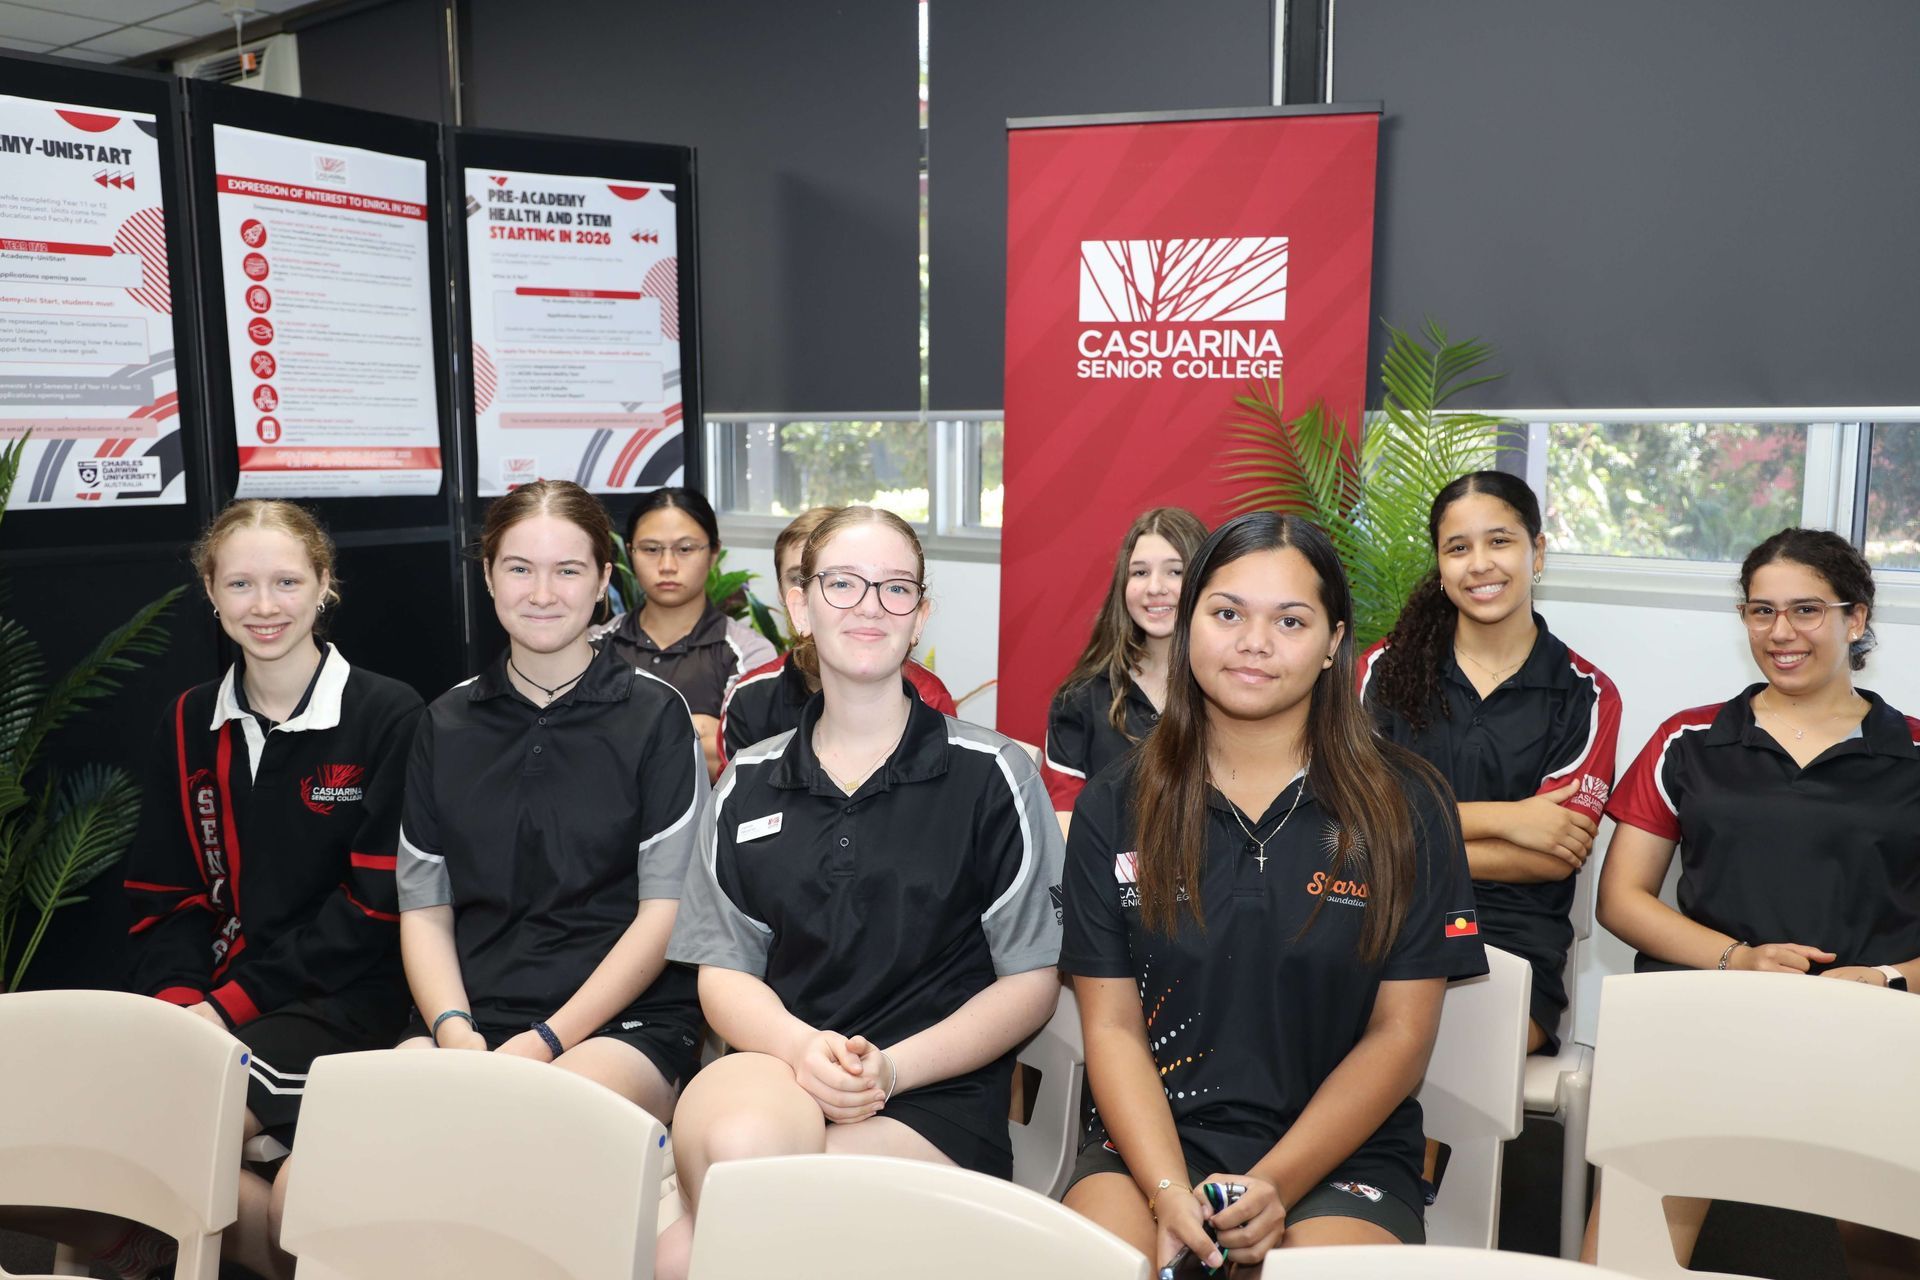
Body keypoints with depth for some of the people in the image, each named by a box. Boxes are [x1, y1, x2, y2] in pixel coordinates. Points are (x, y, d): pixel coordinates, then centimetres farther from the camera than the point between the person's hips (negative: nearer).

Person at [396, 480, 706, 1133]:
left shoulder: (654, 713, 2)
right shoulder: (447, 723, 14)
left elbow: (665, 908, -3)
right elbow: (424, 908, 12)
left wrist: (546, 1041, -11)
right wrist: (455, 1031, -7)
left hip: (627, 1018, -3)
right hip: (472, 1013, 3)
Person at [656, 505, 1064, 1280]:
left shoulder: (990, 776, 3)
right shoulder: (747, 786, 12)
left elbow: (1031, 982, 2)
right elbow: (724, 971, 9)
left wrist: (890, 1067, -13)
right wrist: (800, 1045, -14)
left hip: (937, 1104, -2)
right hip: (775, 1073, 3)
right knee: (745, 1140, -35)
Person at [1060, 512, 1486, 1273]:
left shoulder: (1406, 807, 0)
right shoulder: (1114, 808, 4)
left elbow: (1400, 1033, -1)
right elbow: (1112, 1026, 0)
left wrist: (1274, 1186, -13)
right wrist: (1169, 1194, -15)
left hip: (1343, 1153, 0)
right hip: (1155, 1139, 1)